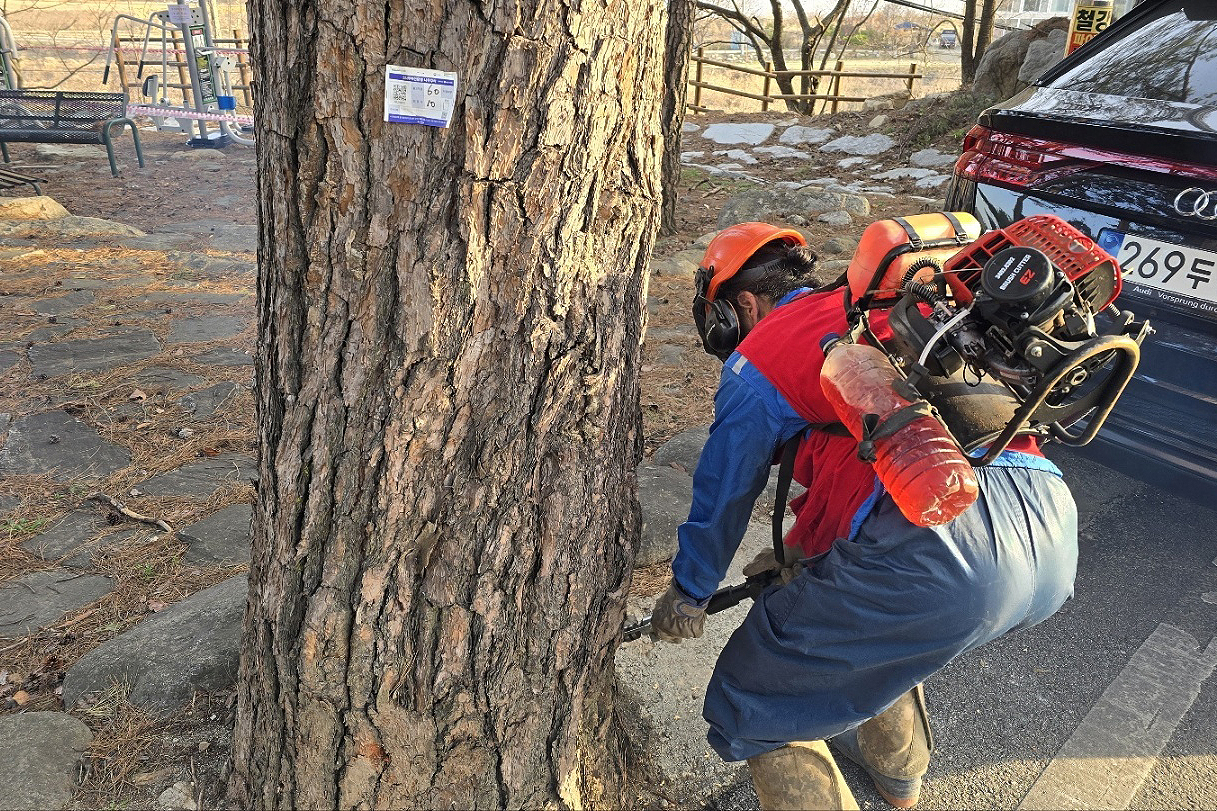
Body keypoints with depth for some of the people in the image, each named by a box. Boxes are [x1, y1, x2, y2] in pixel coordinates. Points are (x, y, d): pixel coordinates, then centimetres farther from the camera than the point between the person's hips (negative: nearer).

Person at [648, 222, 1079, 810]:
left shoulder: (759, 357, 5)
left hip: (942, 552, -9)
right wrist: (800, 551, 50)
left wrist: (688, 592, 34)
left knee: (752, 706, 8)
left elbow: (723, 493, 15)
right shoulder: (883, 305, 27)